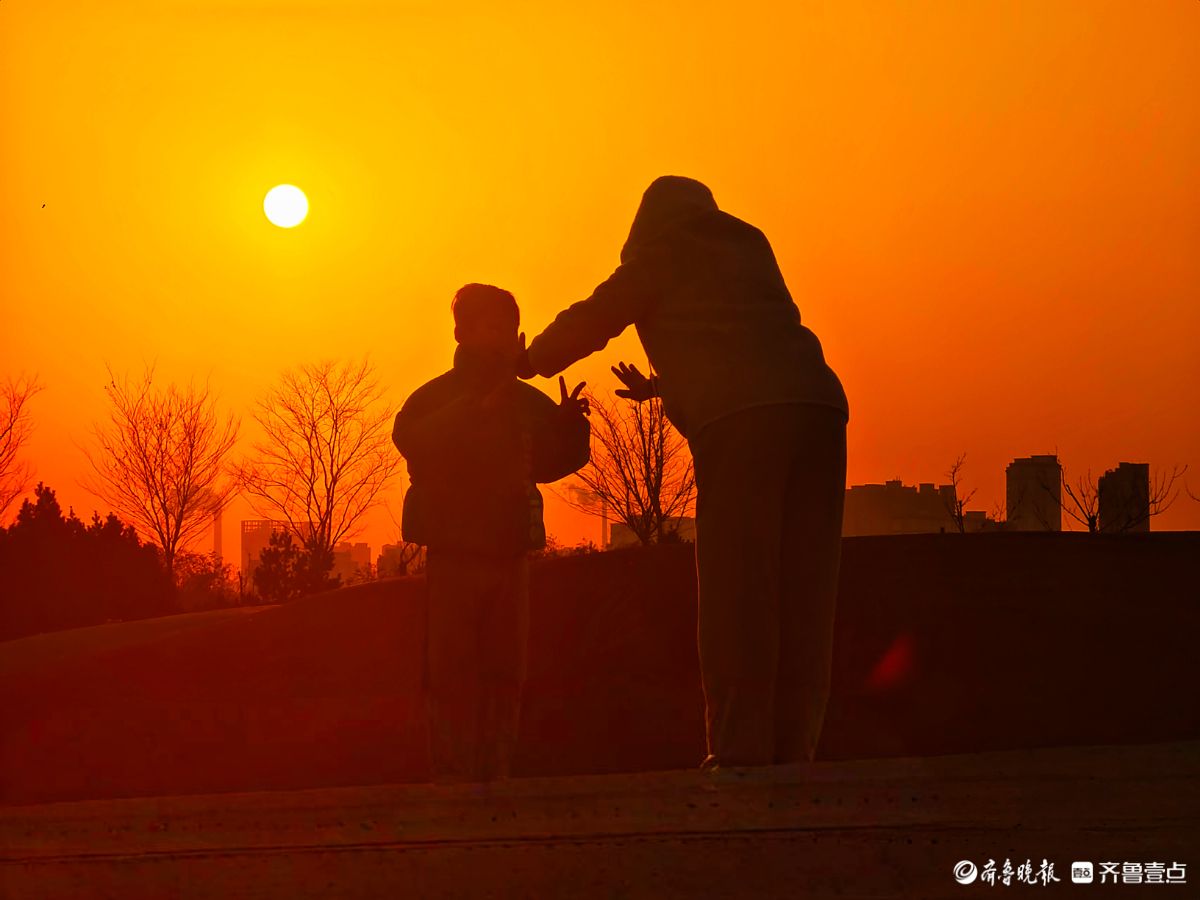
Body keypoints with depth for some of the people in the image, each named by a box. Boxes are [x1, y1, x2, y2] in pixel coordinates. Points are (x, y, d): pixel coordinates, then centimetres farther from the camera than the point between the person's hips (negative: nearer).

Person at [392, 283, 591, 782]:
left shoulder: (527, 401, 11)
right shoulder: (436, 396, 1)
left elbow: (556, 460, 11)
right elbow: (411, 441, -17)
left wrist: (570, 423, -9)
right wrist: (478, 412, -26)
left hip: (509, 552, 4)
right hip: (453, 550, -4)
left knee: (504, 671, 2)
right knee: (452, 669, -6)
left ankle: (494, 774, 5)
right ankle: (452, 778, -6)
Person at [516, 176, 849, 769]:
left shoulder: (663, 251, 15)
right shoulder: (748, 247, 31)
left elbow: (592, 321, 17)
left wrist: (528, 360, 34)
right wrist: (661, 386, 48)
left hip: (738, 419, -5)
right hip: (816, 405, 6)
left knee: (735, 587, -6)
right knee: (801, 590, 4)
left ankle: (740, 748, -12)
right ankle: (793, 750, 1)